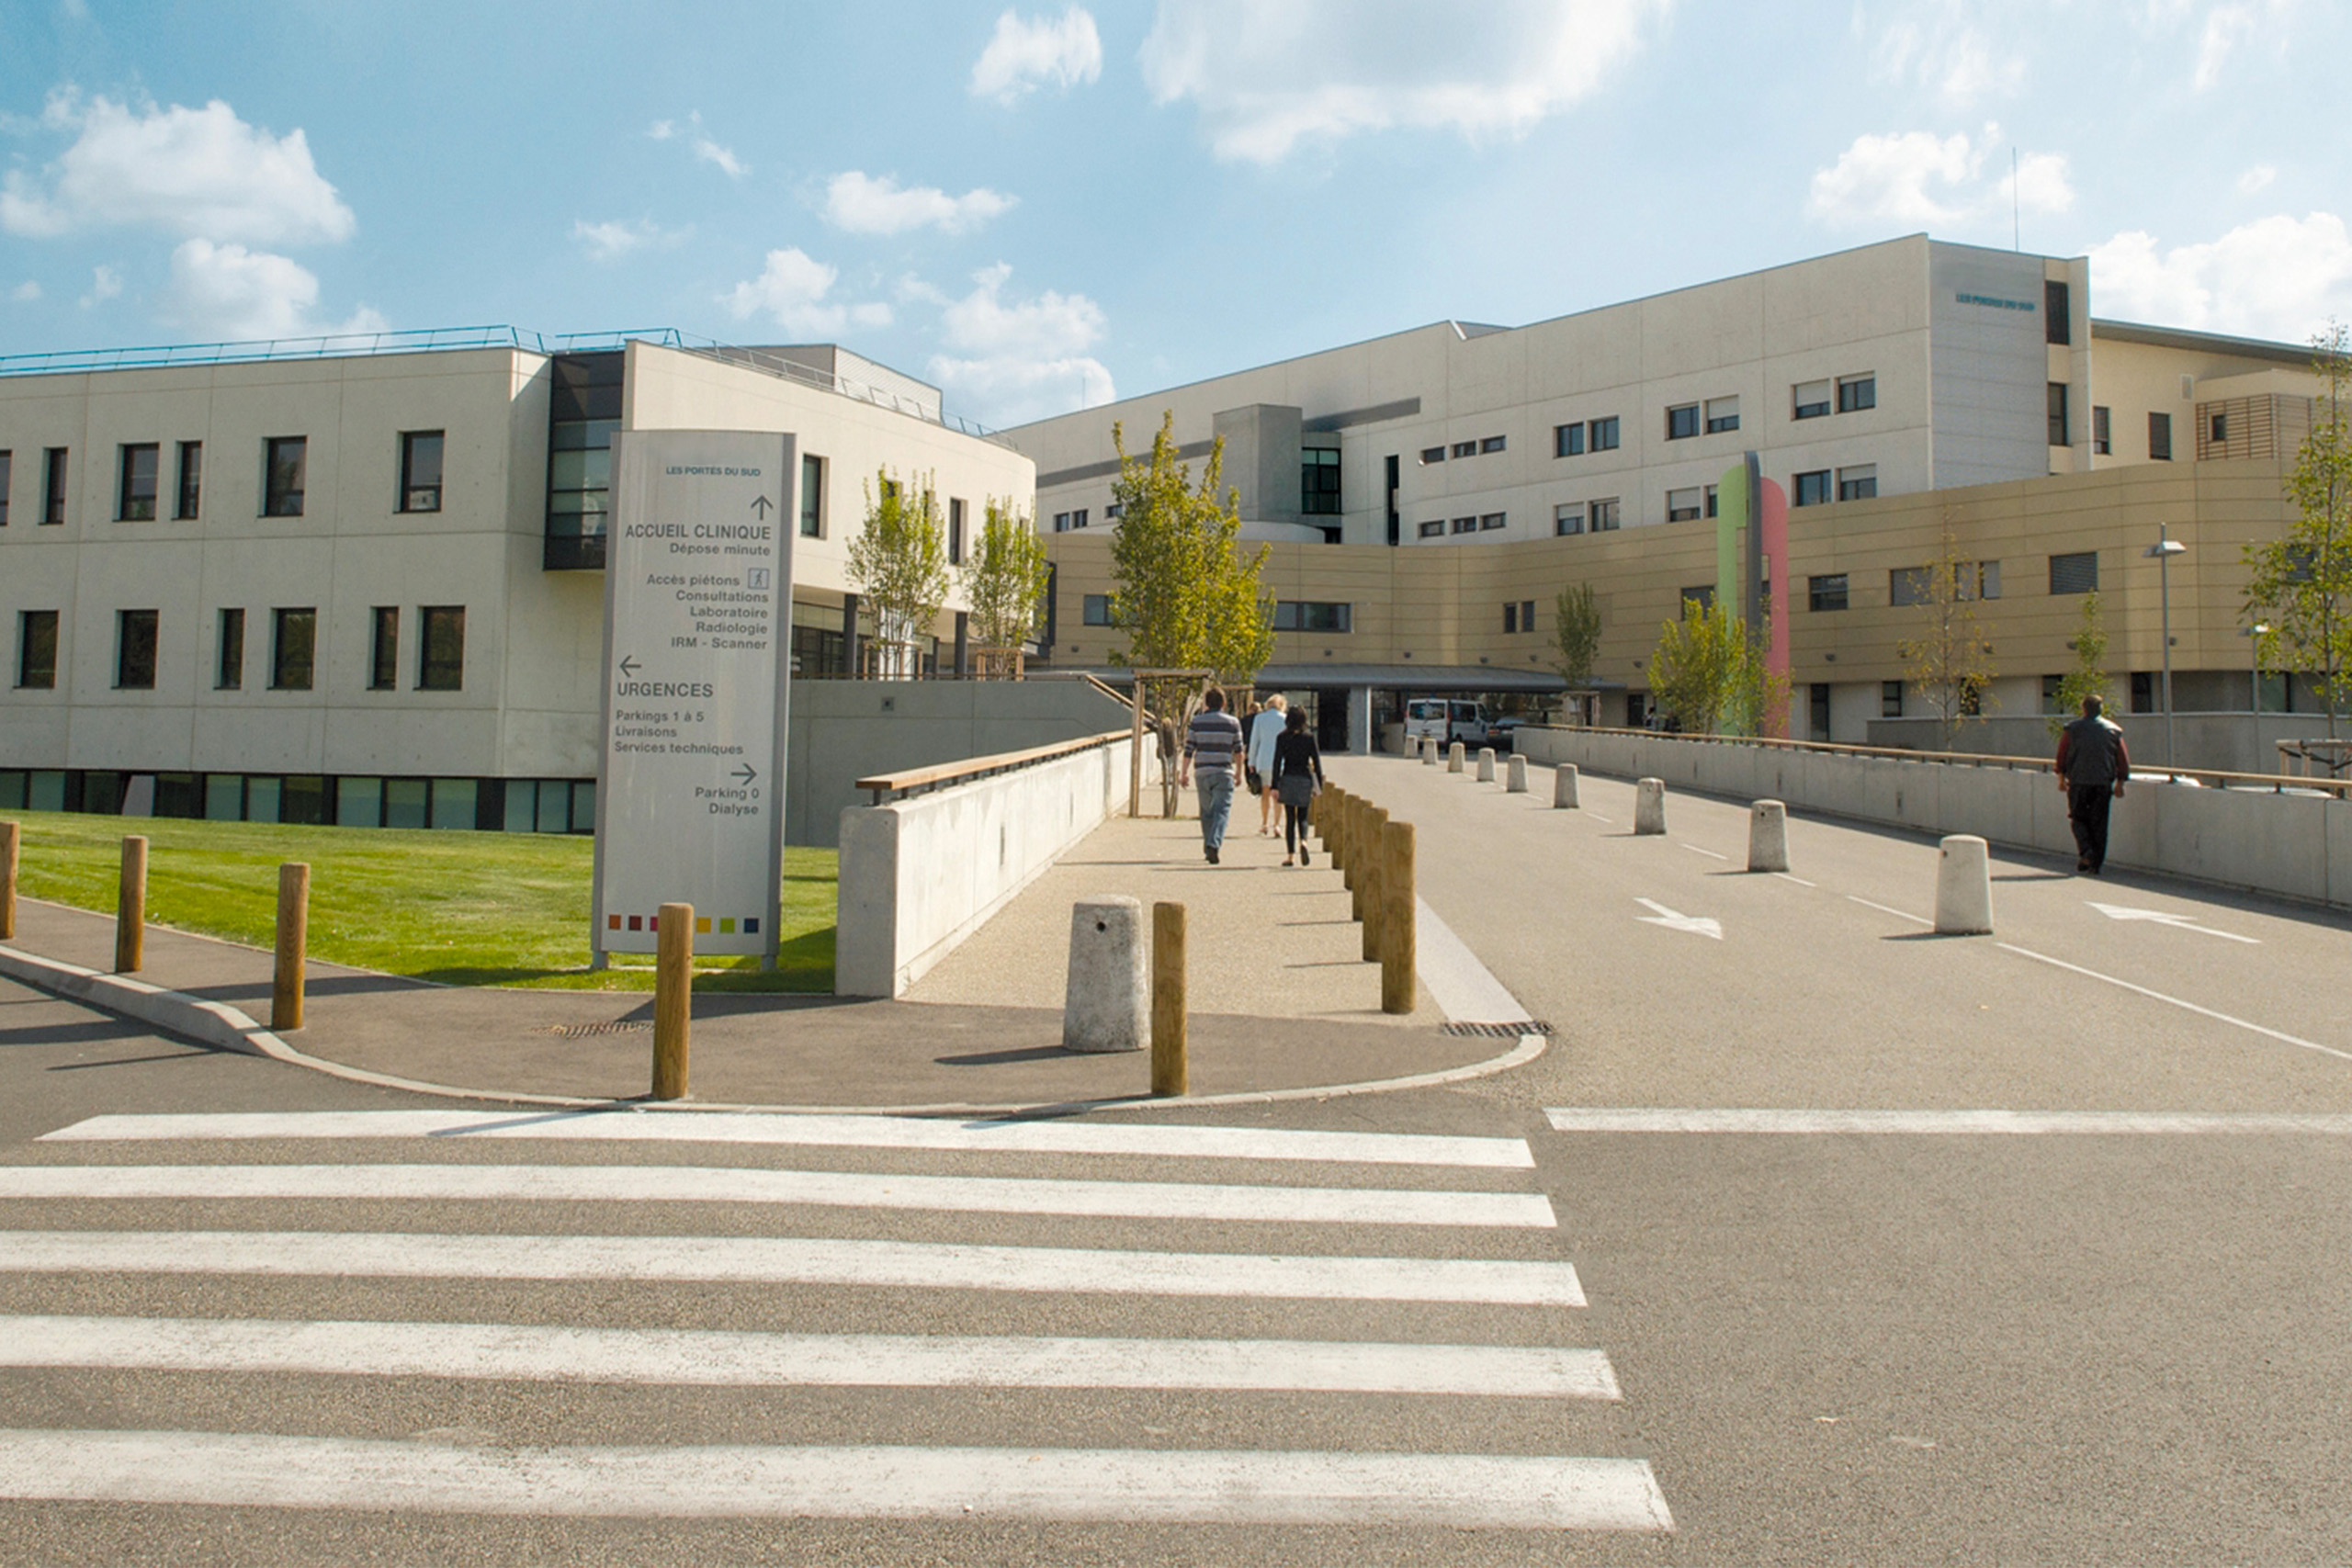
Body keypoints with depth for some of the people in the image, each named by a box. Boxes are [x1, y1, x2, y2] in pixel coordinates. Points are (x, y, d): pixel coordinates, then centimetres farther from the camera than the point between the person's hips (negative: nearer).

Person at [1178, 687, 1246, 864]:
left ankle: (1208, 847, 22)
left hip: (1202, 772, 2)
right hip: (1223, 772, -2)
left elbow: (1188, 749, 1)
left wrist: (1184, 772, 8)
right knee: (1221, 810, -6)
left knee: (1206, 812, 15)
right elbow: (1238, 751, 8)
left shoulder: (1196, 721, 3)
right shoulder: (1233, 722, 1)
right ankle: (1214, 843, -25)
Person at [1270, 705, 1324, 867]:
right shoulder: (1309, 738, -1)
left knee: (1289, 819, 7)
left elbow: (1277, 762, -5)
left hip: (1288, 779, 0)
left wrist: (1274, 785, -4)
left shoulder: (1282, 738, -3)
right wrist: (1319, 786, 6)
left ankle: (1290, 855, 4)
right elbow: (1317, 762, 0)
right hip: (1305, 779, 0)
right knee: (1303, 818, 10)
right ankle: (1303, 841, -20)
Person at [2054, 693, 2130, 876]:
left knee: (2078, 818, 9)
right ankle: (2097, 863, 6)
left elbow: (2062, 755, 2)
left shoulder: (2072, 729, 0)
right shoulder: (2114, 730, 7)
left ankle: (2085, 851, -14)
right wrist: (2120, 783, 14)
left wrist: (2061, 778, 12)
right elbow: (2124, 759, 8)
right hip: (2104, 783, 2)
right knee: (2099, 822, 6)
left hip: (2078, 781, -2)